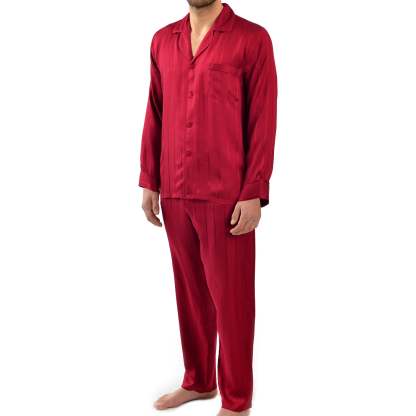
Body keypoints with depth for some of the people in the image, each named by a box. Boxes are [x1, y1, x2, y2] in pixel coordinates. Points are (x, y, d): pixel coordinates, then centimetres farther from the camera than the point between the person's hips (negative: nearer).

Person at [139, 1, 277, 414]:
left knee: (231, 299, 5)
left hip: (227, 197, -5)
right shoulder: (162, 40, 11)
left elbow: (263, 121, -8)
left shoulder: (252, 39, -5)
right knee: (189, 290, 15)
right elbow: (155, 116, 13)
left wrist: (253, 194, -13)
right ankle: (198, 381, 33)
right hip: (175, 194, 5)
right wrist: (149, 181, 9)